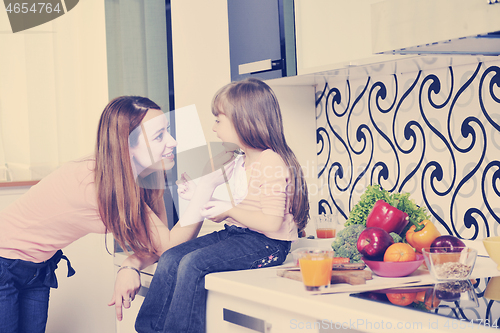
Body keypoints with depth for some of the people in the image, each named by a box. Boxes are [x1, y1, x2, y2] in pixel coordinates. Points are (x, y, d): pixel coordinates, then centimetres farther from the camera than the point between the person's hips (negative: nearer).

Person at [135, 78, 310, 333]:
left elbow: (272, 222, -22)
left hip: (265, 244, -10)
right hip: (234, 234, 10)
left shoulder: (271, 163, -16)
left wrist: (229, 209, -21)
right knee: (170, 258, -5)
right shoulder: (240, 163, 16)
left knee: (193, 263, -24)